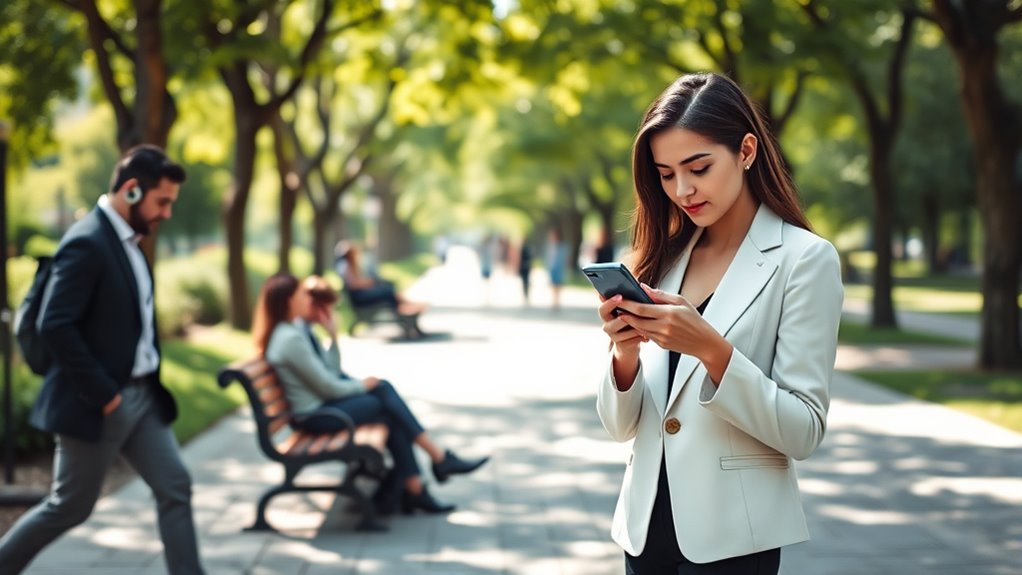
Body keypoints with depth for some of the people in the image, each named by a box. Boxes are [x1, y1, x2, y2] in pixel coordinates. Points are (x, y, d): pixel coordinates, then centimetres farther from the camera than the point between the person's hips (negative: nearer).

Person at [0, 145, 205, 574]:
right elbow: (55, 326, -25)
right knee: (69, 507, 5)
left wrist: (152, 375, 9)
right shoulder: (87, 243, -19)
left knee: (175, 490, 3)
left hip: (143, 395, 9)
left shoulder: (127, 240, 10)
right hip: (98, 403, -8)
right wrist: (102, 394, -21)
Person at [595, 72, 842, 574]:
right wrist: (624, 353, -14)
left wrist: (712, 349, -23)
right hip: (646, 527, 5)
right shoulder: (664, 259, 5)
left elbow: (804, 431, -12)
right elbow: (621, 426, 5)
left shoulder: (804, 259, -8)